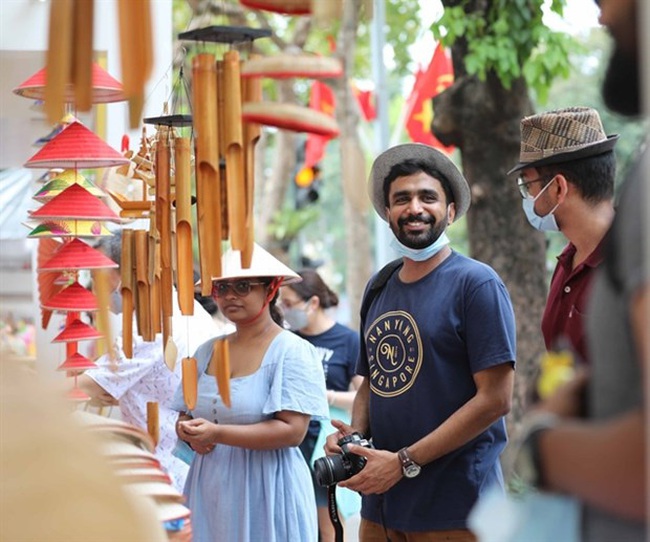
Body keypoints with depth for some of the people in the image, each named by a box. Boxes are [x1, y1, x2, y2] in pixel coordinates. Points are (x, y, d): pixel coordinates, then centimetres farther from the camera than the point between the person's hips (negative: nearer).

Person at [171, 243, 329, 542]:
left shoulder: (293, 351, -7)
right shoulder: (206, 352, 11)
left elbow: (293, 430, -16)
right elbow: (184, 417, 18)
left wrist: (217, 433, -23)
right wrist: (192, 435, -7)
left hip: (267, 491, -5)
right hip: (211, 490, 5)